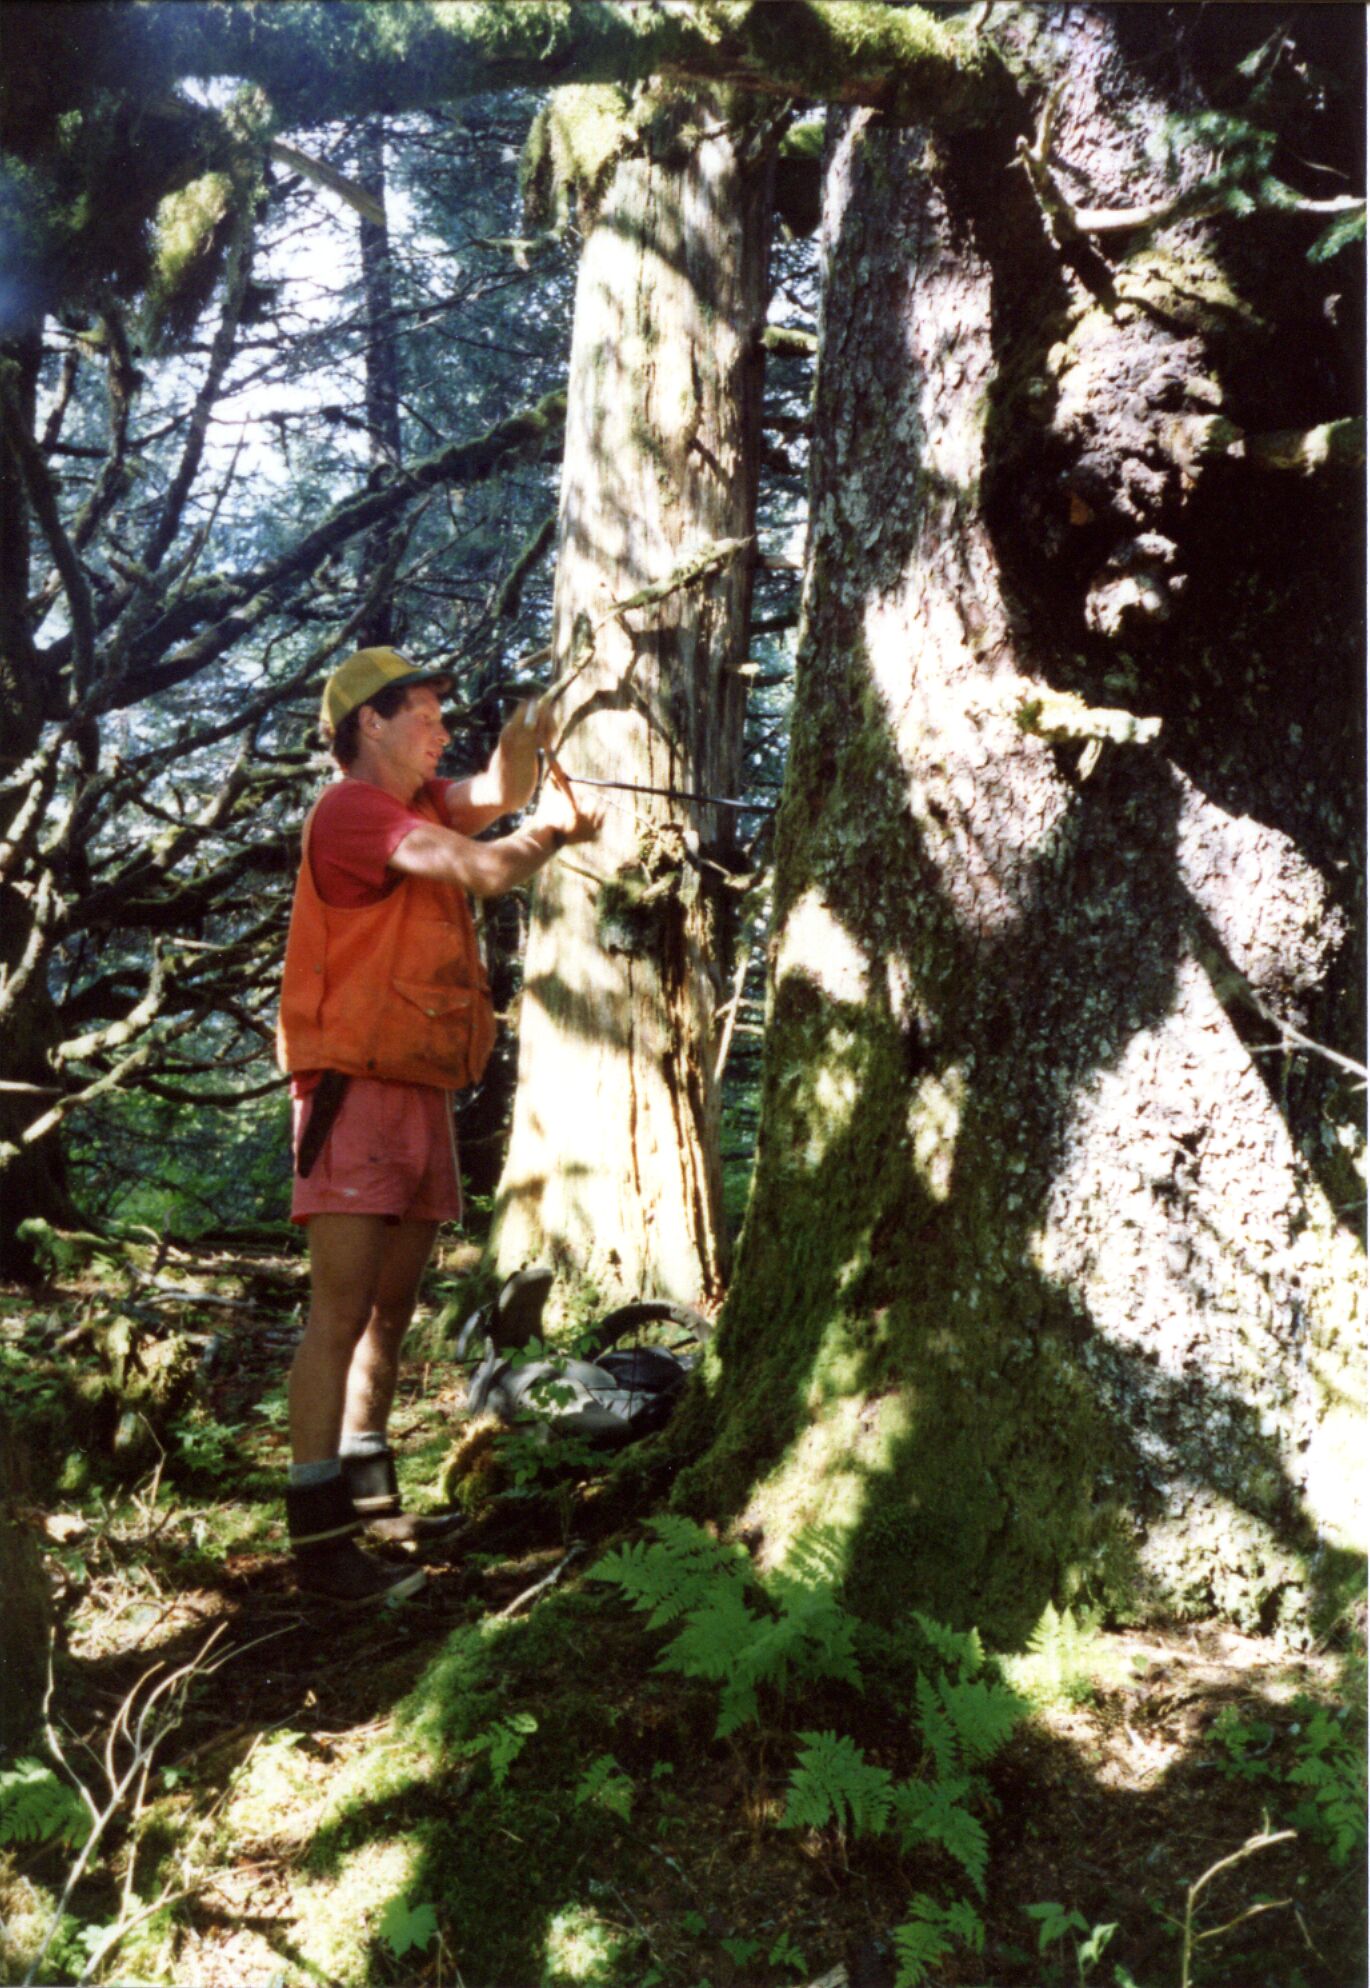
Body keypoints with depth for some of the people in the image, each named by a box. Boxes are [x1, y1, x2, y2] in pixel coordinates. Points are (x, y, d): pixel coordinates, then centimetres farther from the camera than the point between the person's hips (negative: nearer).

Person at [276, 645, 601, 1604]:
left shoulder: (413, 806, 17)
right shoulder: (353, 808, -12)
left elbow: (497, 794, 17)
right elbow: (486, 870, -18)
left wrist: (525, 735, -2)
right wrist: (553, 830, 0)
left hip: (421, 1094, 9)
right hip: (356, 1089, -9)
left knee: (391, 1310, 14)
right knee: (342, 1313, -11)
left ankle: (370, 1497, 25)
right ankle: (319, 1537, -8)